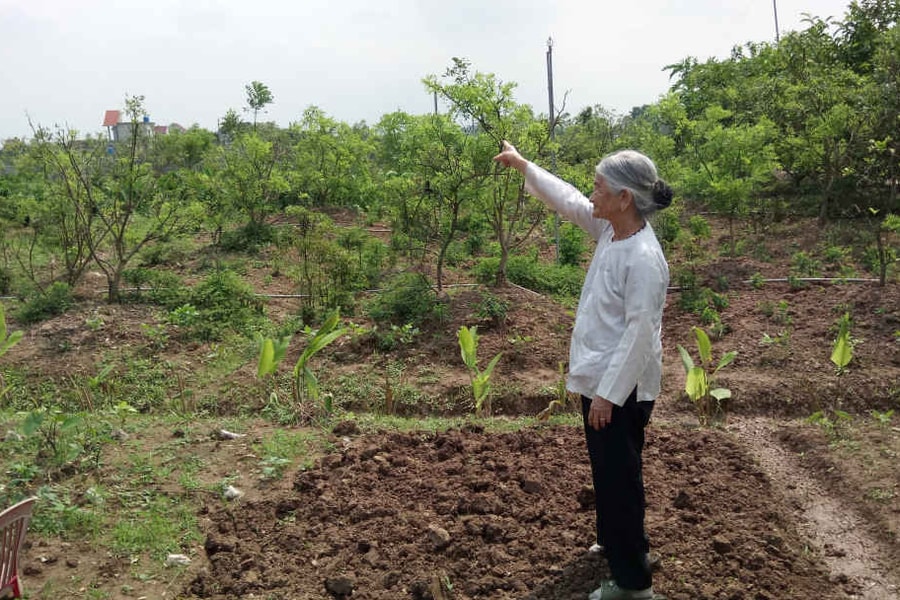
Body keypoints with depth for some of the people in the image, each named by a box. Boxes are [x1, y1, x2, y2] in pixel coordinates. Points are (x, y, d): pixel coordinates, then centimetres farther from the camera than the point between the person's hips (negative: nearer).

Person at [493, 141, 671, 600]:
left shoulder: (643, 257, -25)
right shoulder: (610, 230, 1)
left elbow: (639, 333, -25)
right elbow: (567, 200, 15)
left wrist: (608, 393, -22)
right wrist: (522, 165, 20)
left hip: (620, 388, -10)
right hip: (598, 378, 10)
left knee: (618, 475, 2)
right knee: (606, 468, 24)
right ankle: (619, 543, 45)